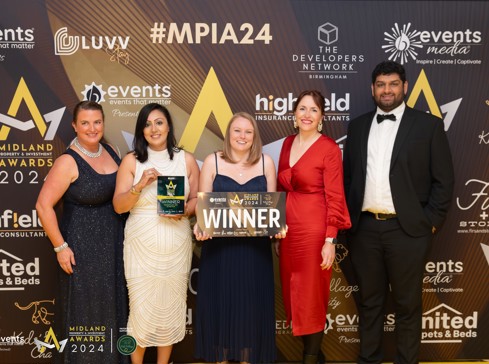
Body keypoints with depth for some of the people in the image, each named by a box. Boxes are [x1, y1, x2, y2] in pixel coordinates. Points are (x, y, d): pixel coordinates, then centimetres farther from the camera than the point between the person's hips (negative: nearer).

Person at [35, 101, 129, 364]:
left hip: (114, 246, 6)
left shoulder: (110, 151, 3)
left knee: (113, 305, 18)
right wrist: (60, 247, -15)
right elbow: (43, 206, -16)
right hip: (83, 248, -6)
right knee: (84, 310, 7)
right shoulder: (68, 162, -16)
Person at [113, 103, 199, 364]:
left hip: (176, 246, 1)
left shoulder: (186, 160, 4)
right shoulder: (131, 161, 0)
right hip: (141, 245, -1)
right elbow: (118, 206, -3)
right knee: (141, 306, 2)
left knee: (171, 305, 8)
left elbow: (197, 199, 7)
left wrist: (184, 211, -14)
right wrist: (140, 185, -18)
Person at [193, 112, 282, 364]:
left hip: (255, 246, 1)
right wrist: (199, 226, -19)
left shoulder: (266, 162, 2)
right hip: (219, 245, -1)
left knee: (251, 301, 10)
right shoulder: (213, 161, -1)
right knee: (220, 300, 8)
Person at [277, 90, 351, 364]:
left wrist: (330, 240, -16)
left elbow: (335, 197, -12)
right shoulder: (288, 143, 9)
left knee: (312, 299, 5)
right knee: (294, 295, 14)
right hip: (288, 228, 6)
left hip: (314, 230, -6)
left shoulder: (329, 148, -10)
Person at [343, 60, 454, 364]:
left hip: (407, 229, -3)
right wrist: (348, 218, 5)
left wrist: (431, 222, -6)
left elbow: (444, 180, -1)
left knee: (407, 304, 8)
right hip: (364, 228, 3)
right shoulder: (358, 126, 10)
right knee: (369, 300, 15)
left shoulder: (428, 125, 0)